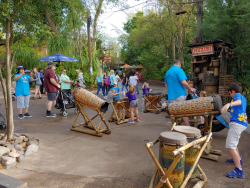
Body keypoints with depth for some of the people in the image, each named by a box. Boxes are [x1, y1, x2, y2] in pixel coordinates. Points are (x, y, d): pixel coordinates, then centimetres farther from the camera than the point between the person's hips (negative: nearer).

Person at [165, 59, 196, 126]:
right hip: (179, 94, -7)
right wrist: (190, 89, -6)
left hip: (171, 95, 7)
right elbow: (183, 82, -19)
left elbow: (166, 84, 22)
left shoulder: (167, 72, 15)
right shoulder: (179, 70, -9)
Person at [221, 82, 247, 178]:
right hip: (243, 123, 11)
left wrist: (229, 104, -50)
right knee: (231, 142, 29)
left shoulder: (237, 95, -8)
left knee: (230, 146, -16)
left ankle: (239, 171, -18)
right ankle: (238, 159, 45)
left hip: (237, 123, -11)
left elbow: (239, 102, -32)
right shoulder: (243, 97, 20)